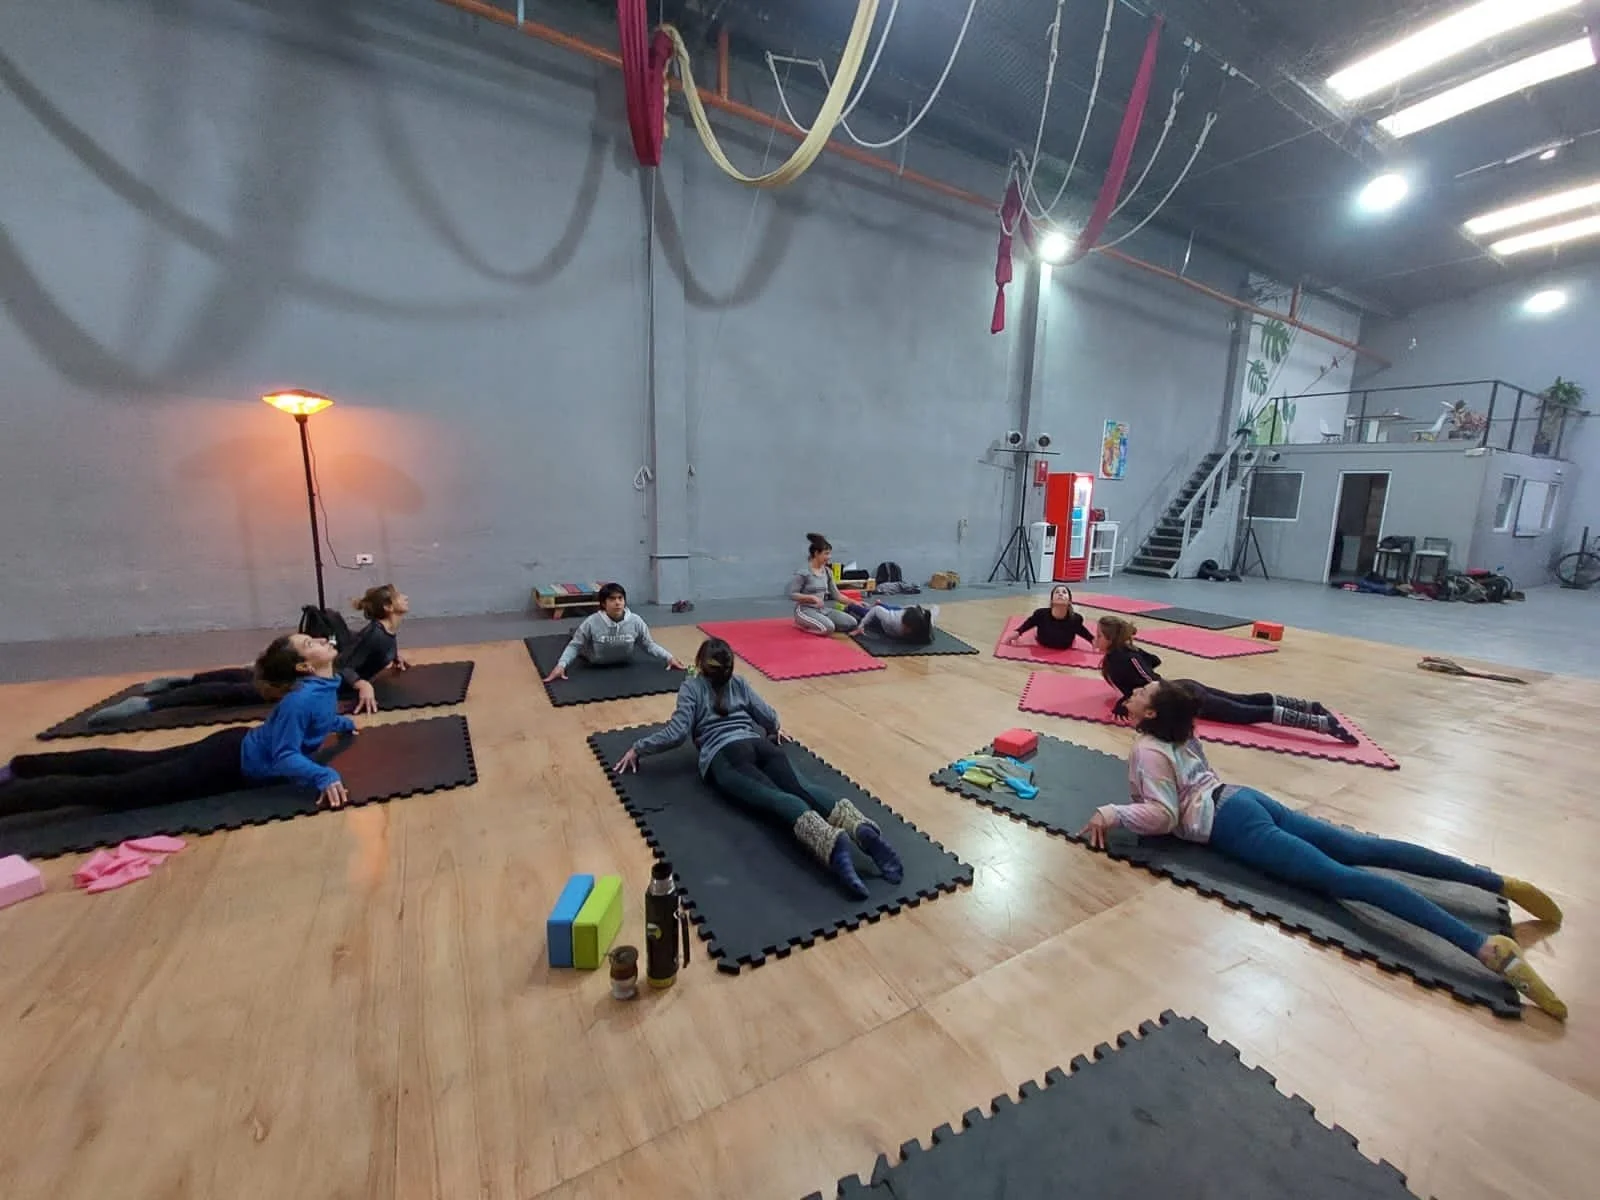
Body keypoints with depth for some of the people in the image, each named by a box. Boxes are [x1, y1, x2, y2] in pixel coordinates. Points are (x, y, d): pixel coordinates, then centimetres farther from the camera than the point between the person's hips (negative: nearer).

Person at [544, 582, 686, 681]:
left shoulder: (636, 621, -31)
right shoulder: (592, 622, -35)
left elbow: (649, 644, -21)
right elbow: (575, 646, -24)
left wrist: (668, 657, -31)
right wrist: (561, 665, -37)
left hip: (624, 663, 2)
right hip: (595, 664, -2)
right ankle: (576, 632, 55)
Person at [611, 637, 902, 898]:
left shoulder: (691, 687, 17)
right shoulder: (739, 684, 28)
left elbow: (677, 733, 5)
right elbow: (770, 718, 24)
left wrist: (637, 748, 19)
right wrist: (776, 730, 47)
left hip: (725, 755, -4)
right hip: (761, 745, 4)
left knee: (775, 798, -28)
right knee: (799, 788, -22)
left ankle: (832, 842, -60)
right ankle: (862, 828, -53)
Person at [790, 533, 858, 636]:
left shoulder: (828, 572, 7)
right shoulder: (803, 572, -13)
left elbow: (836, 595, 10)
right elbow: (792, 594, -14)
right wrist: (812, 597, -24)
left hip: (822, 609, 8)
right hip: (805, 609, -8)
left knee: (851, 623, -8)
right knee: (828, 628, -34)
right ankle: (804, 623, -3)